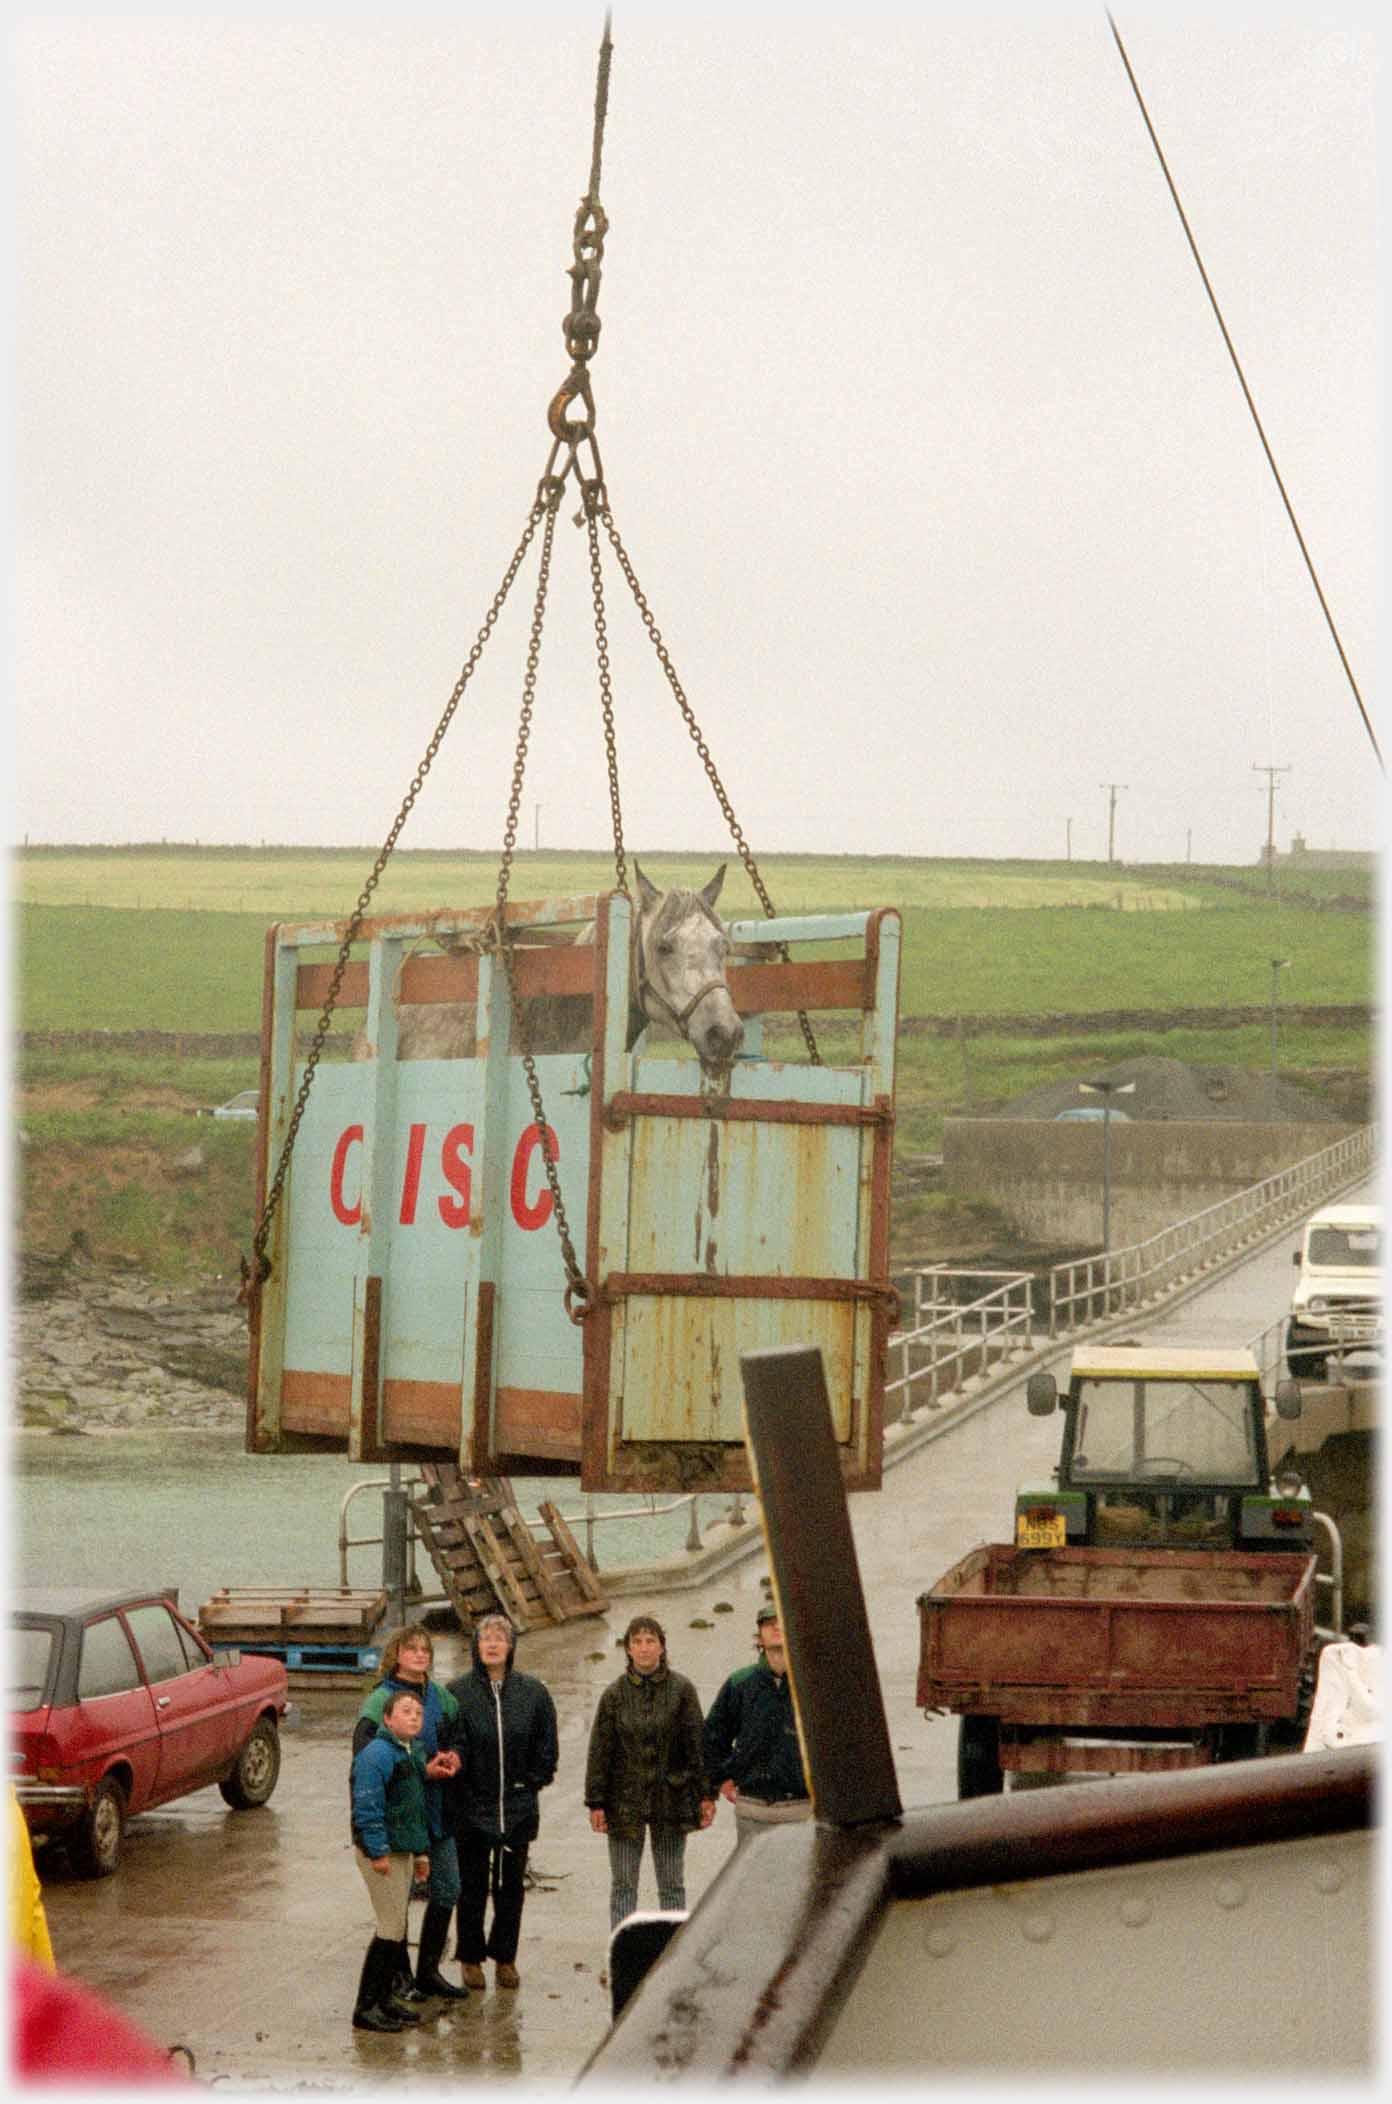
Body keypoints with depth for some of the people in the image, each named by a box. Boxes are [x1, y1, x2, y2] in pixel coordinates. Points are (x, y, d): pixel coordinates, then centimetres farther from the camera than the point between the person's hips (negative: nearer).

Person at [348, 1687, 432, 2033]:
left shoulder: (413, 1754, 15)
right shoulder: (377, 1753, -16)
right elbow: (367, 1806, -21)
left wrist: (421, 1850, 23)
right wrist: (378, 1852, -23)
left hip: (402, 1851, 10)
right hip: (380, 1852, -10)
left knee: (397, 1927, 13)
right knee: (391, 1929, -10)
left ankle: (385, 1997, 23)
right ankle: (367, 2007, -7)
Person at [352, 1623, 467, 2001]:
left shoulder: (441, 1697, 9)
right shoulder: (379, 1701, -11)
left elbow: (458, 1737, 23)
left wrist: (453, 1757, -2)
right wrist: (423, 1771, -21)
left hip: (437, 1810, 6)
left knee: (447, 1889, 9)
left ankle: (429, 1970, 21)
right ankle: (399, 1974, 13)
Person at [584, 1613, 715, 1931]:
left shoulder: (681, 1689, -1)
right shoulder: (615, 1694, 0)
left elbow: (696, 1744, 1)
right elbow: (599, 1750, 1)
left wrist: (706, 1795, -3)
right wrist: (596, 1802, -2)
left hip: (671, 1797, 0)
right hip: (625, 1800, 0)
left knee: (671, 1885, 7)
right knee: (623, 1885, 3)